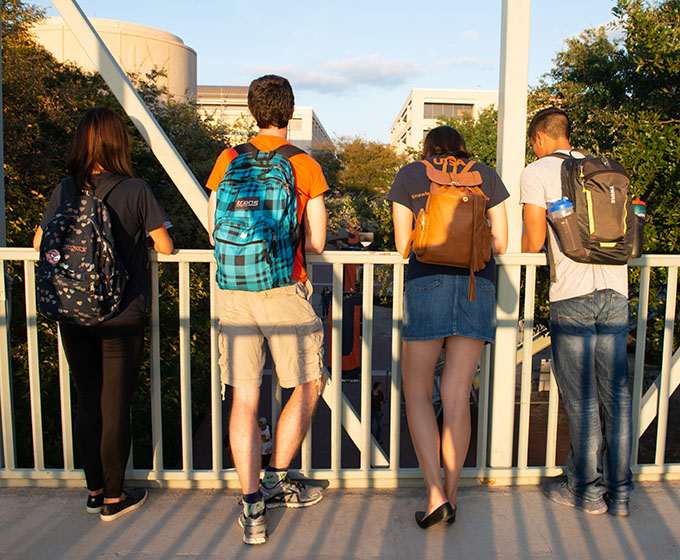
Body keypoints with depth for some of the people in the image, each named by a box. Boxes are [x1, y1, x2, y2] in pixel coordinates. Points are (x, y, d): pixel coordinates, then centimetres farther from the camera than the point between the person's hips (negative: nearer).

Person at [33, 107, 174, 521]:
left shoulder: (65, 190, 0)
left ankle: (94, 489, 29)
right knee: (116, 406, 7)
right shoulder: (135, 190, -10)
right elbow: (165, 247, -5)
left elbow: (40, 244, 9)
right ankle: (113, 498, 20)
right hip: (122, 318, -3)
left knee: (88, 403, 16)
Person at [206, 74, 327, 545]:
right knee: (308, 387, 16)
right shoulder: (305, 166, -1)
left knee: (245, 397, 7)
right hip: (283, 290, -3)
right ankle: (276, 481, 23)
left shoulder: (228, 160, 7)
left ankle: (253, 507, 12)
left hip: (233, 290, 4)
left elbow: (215, 232, 9)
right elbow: (317, 242, -1)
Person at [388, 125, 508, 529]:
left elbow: (402, 244, 8)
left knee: (417, 390, 8)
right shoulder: (487, 175, 16)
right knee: (456, 396, 7)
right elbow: (500, 243, 13)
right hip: (478, 286, 2)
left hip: (427, 283, -2)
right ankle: (451, 496, 15)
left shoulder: (409, 175, 12)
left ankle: (436, 496, 0)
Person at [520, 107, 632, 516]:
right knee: (616, 394, 9)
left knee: (581, 398, 3)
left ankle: (587, 490, 14)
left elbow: (534, 242, -4)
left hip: (573, 294, -5)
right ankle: (620, 493, 18)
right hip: (616, 289, 6)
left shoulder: (537, 173, 1)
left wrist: (517, 246, 17)